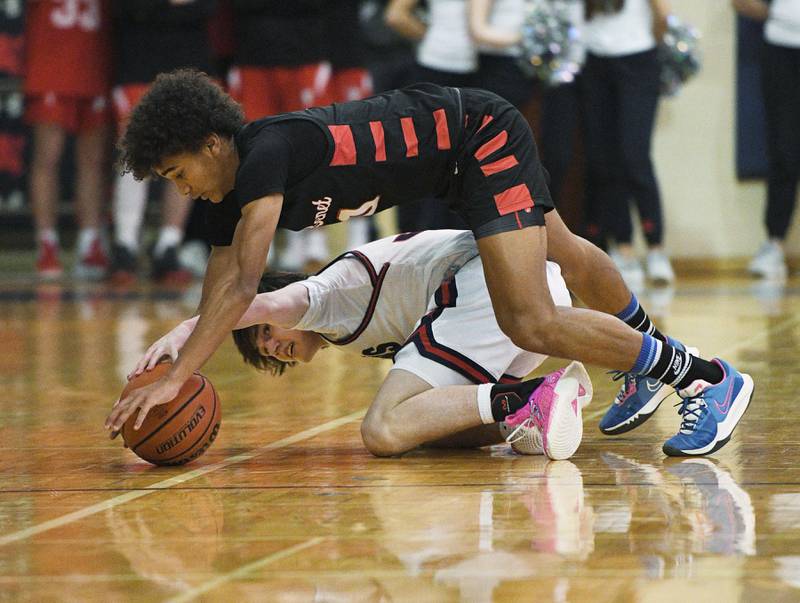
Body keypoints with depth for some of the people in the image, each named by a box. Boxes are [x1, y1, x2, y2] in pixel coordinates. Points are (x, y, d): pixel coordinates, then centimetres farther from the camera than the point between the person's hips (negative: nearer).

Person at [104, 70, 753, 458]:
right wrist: (173, 376, -11)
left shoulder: (267, 153, -28)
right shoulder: (230, 198, -2)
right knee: (562, 255, 29)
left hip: (482, 135, -9)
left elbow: (243, 287, -37)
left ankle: (708, 379, -7)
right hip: (457, 161, 9)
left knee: (530, 323, -18)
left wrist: (175, 380, -41)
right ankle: (650, 354, 53)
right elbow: (217, 296, 1)